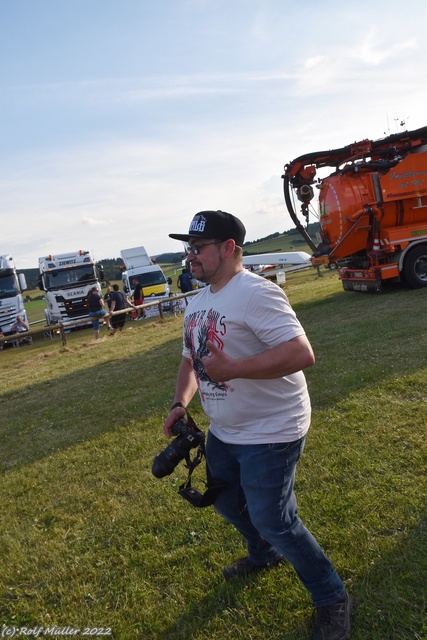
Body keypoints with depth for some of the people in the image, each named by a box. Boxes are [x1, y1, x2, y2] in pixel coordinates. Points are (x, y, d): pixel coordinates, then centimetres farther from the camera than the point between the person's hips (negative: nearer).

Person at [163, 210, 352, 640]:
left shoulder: (254, 293, -23)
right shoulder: (197, 302, 7)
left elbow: (302, 354, -32)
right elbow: (191, 360, 16)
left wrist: (232, 368, -35)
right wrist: (180, 403, -1)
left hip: (270, 432, -9)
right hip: (223, 431, 10)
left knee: (272, 520, -3)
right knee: (227, 503, 24)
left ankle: (332, 599, 23)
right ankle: (265, 555, 53)